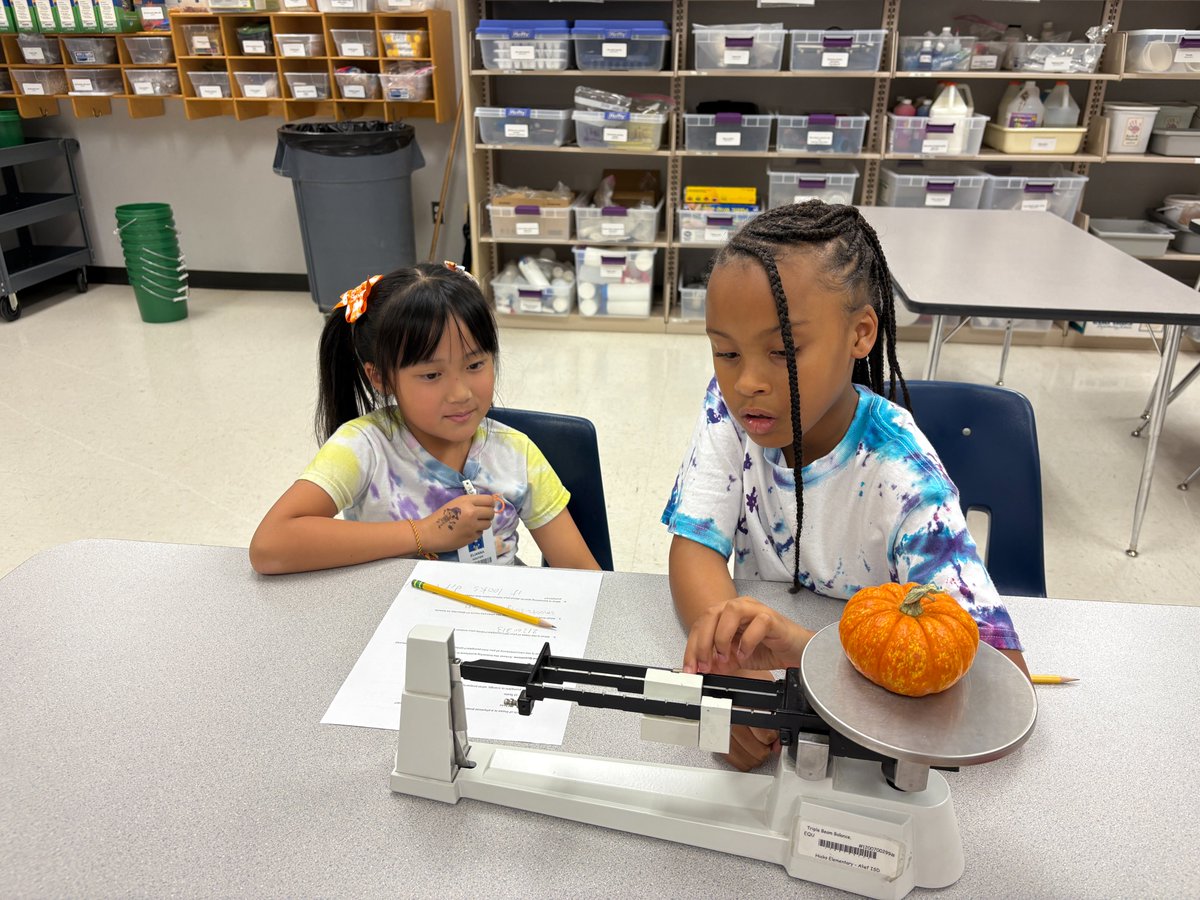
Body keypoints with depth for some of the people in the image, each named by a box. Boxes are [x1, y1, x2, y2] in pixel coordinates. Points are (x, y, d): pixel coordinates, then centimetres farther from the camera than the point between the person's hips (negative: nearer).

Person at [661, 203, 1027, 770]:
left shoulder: (900, 474, -23)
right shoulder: (730, 409, -11)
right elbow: (696, 546, -14)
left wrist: (809, 649, -42)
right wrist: (727, 656, -34)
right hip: (756, 671, 3)